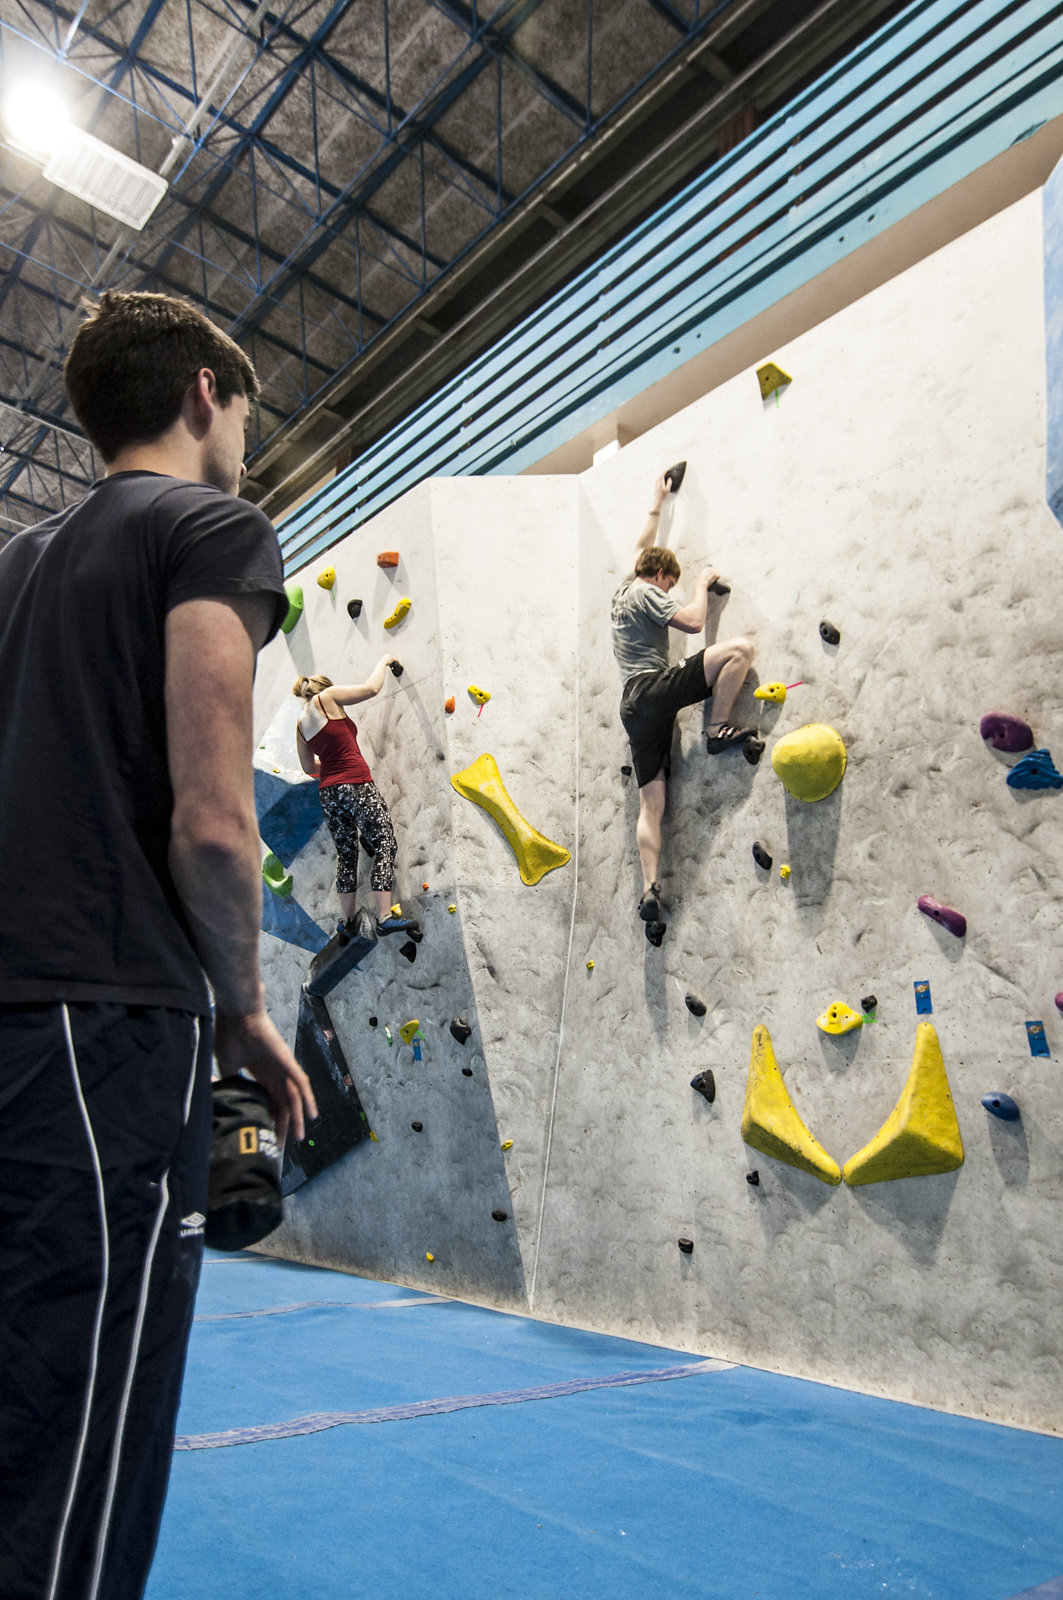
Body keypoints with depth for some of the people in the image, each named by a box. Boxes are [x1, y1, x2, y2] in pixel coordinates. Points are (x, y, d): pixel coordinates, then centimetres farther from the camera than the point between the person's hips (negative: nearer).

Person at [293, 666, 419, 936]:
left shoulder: (301, 724, 18)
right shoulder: (326, 697, 0)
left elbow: (309, 767, 24)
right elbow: (371, 688, -4)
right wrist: (383, 661, 12)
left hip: (328, 792, 8)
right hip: (356, 785, -7)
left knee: (346, 856, 14)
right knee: (385, 845, -6)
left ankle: (348, 921, 16)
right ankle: (385, 917, -14)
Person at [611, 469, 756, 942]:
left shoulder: (624, 590, 24)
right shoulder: (647, 593, 0)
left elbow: (643, 544, 39)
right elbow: (692, 621, -7)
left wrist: (658, 501, 50)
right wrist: (701, 585, 11)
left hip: (634, 704, 8)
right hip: (655, 689, -8)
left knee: (651, 802, 0)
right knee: (740, 648, -8)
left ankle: (650, 890, -9)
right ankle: (719, 730, -10)